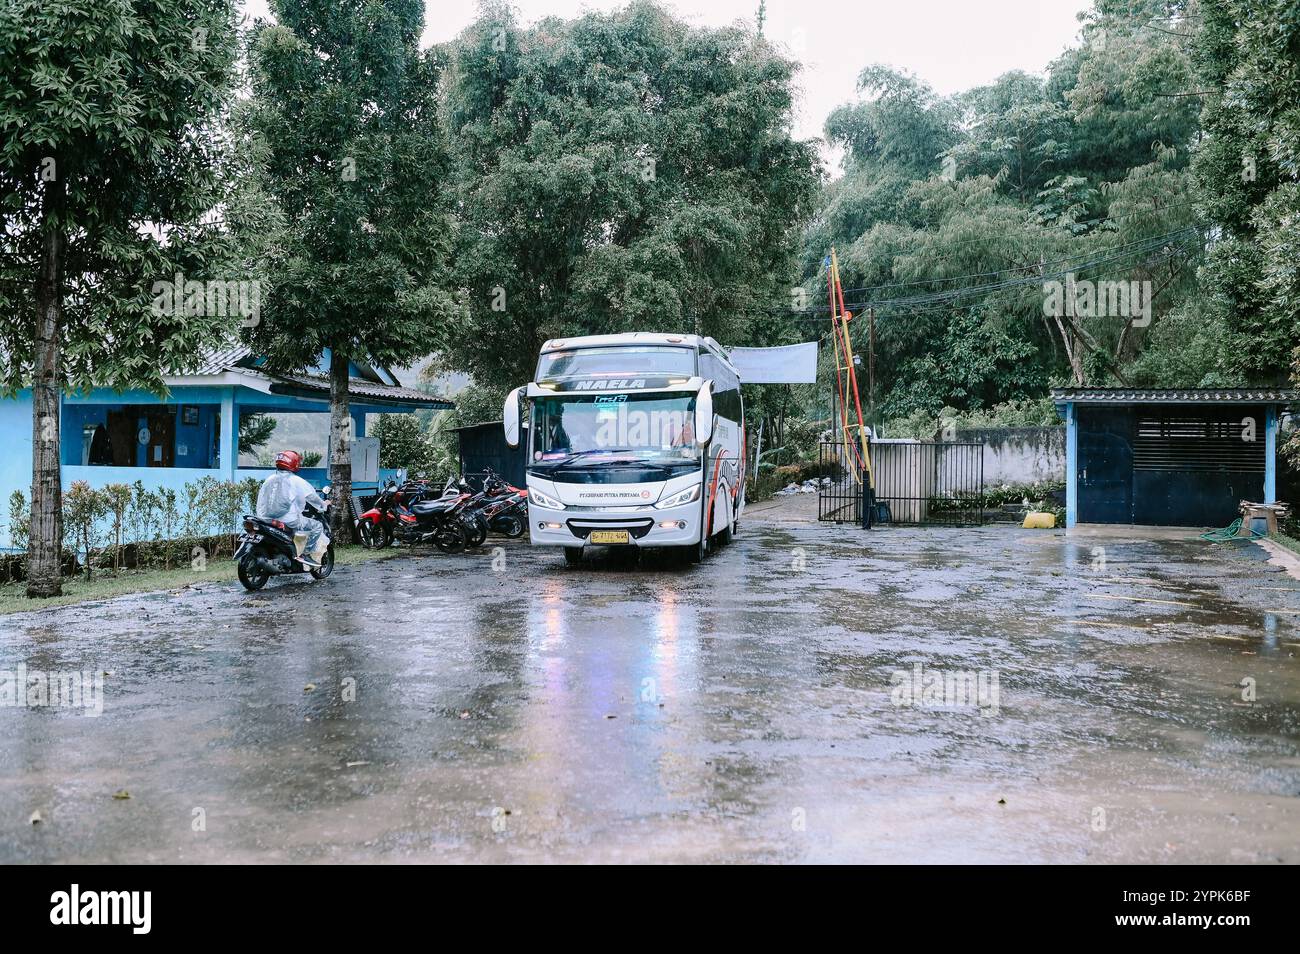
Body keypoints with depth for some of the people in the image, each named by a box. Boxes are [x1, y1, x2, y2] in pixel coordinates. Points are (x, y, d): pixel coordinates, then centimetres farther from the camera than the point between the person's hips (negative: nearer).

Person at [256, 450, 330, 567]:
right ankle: (307, 554, -3)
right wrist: (323, 506, 22)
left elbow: (261, 499, 20)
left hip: (267, 520, 7)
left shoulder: (269, 479, 12)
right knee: (317, 526, 6)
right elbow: (312, 496, 4)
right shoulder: (296, 481, -6)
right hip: (289, 521, -7)